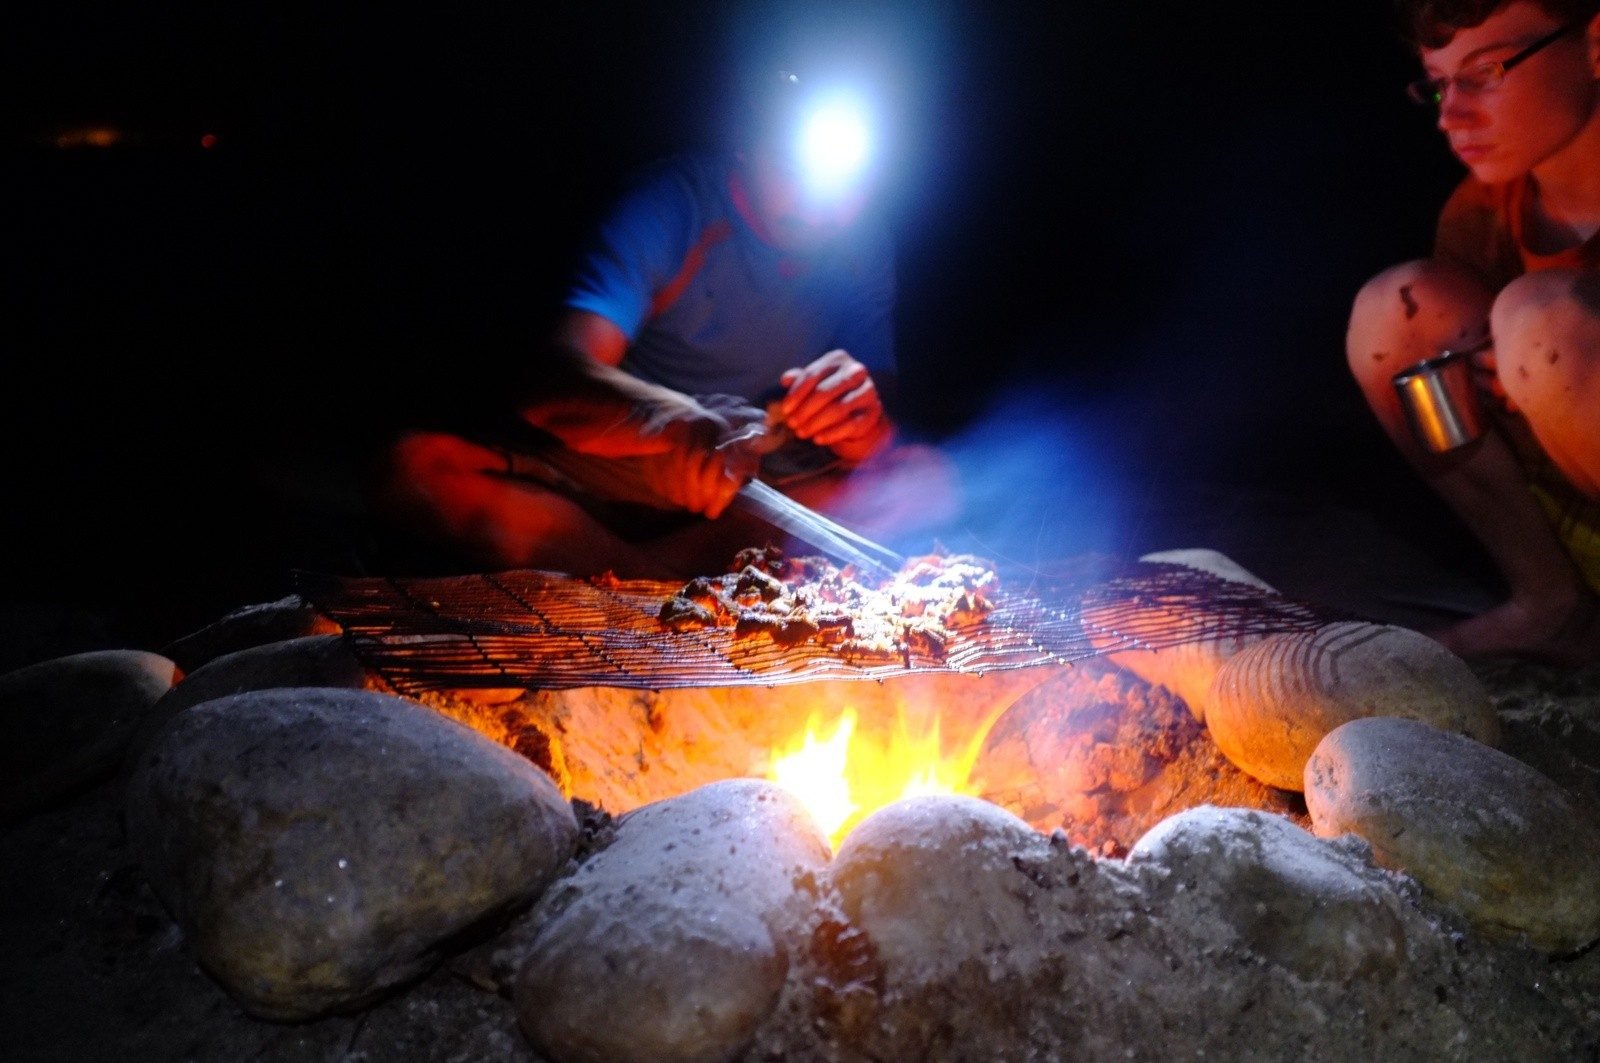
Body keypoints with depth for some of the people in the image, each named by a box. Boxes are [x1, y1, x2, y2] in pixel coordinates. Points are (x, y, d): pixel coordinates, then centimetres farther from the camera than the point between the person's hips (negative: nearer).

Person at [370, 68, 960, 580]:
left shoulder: (863, 244, -3)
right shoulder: (676, 200, -14)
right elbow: (560, 376, -27)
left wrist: (864, 423, -34)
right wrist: (680, 423, -49)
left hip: (766, 478, 3)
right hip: (608, 466, -2)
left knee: (930, 480, -25)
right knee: (416, 467, -27)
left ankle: (638, 576, -29)